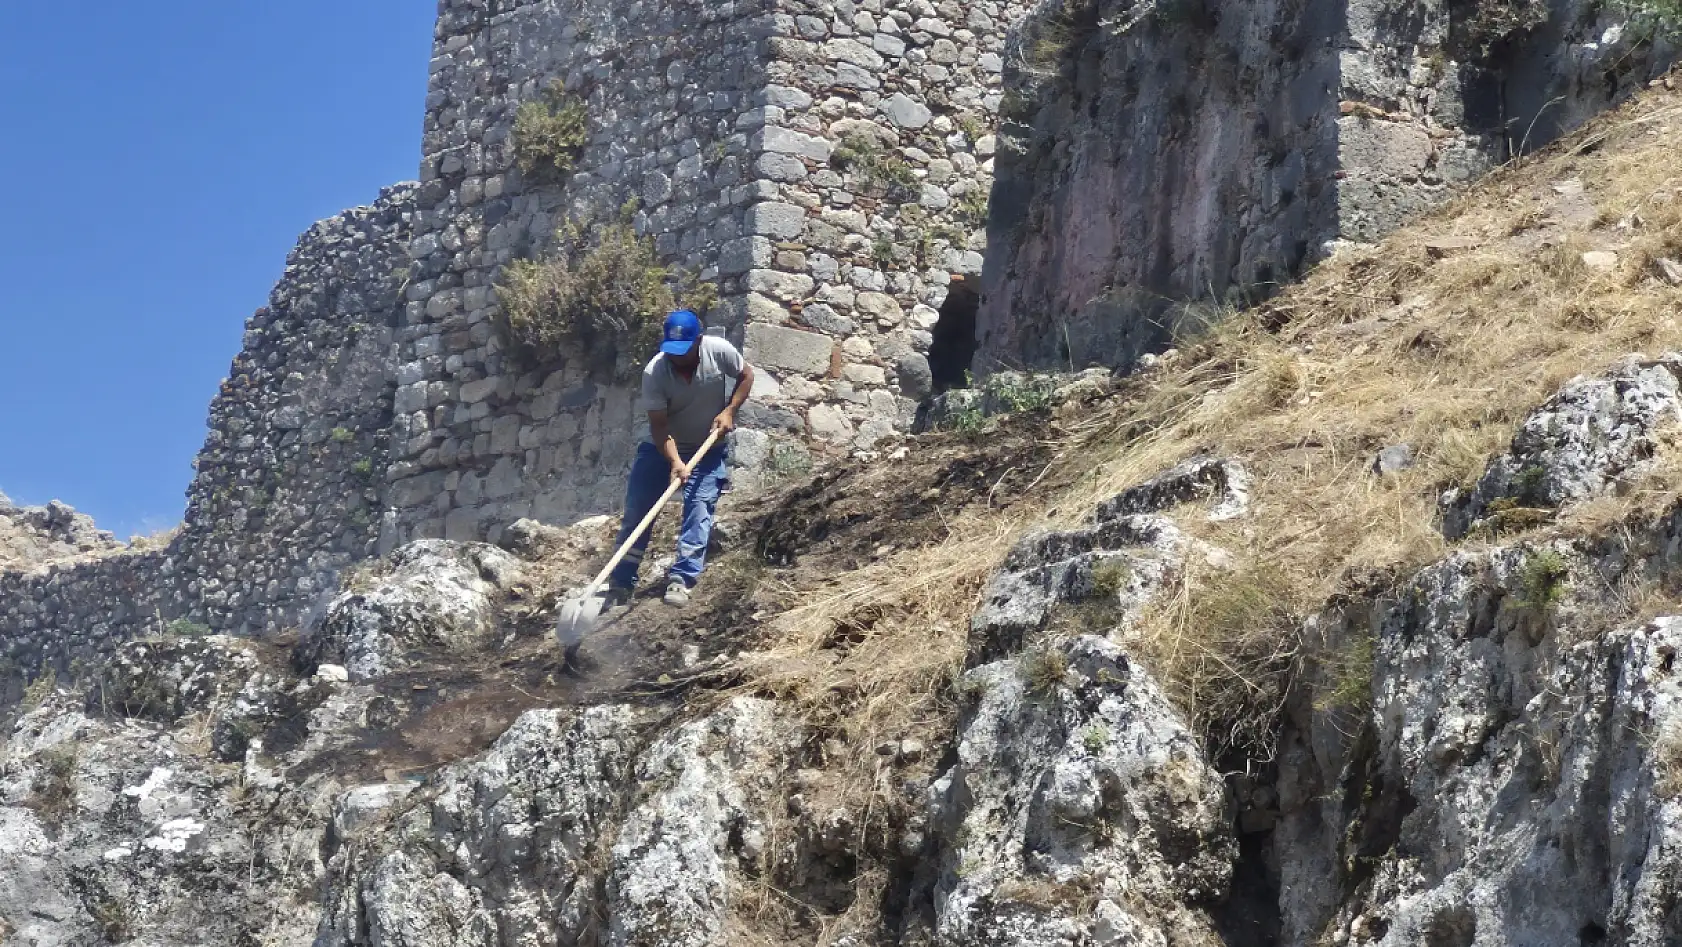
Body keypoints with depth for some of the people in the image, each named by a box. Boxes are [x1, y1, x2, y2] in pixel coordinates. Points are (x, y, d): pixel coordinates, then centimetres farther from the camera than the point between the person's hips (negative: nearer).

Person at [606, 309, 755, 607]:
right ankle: (620, 585, 6)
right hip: (662, 447, 0)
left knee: (699, 509, -17)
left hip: (708, 448, 0)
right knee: (636, 511, -2)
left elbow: (746, 375, -1)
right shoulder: (654, 372, -25)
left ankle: (681, 580, -18)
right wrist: (675, 462, -38)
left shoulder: (719, 351, -22)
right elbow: (659, 426, -25)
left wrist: (729, 410, -14)